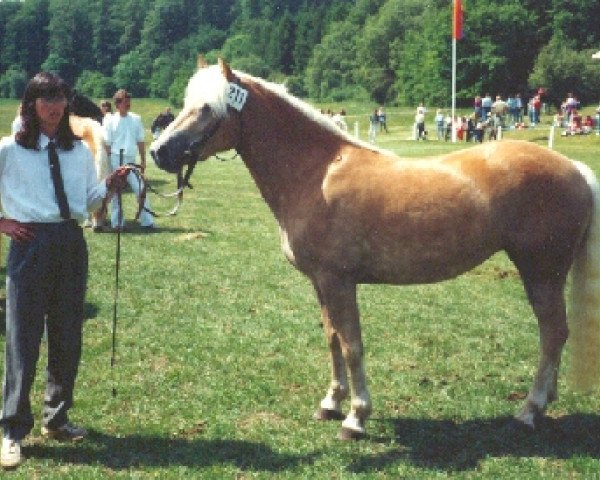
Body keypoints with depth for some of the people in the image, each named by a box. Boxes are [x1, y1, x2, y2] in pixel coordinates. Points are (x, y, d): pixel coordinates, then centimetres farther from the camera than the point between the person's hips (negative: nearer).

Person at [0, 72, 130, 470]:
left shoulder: (80, 151, 10)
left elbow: (89, 201, 13)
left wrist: (110, 187, -4)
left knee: (68, 336, 11)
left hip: (72, 243, 4)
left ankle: (56, 418, 26)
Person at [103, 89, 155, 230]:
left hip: (131, 160, 3)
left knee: (140, 189, -1)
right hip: (116, 159, -3)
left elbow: (140, 141, 10)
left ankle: (147, 221, 2)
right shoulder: (110, 121, -3)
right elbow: (107, 144, -3)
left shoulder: (136, 119, 7)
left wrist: (143, 160, 7)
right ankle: (117, 222, 10)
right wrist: (109, 164, -8)